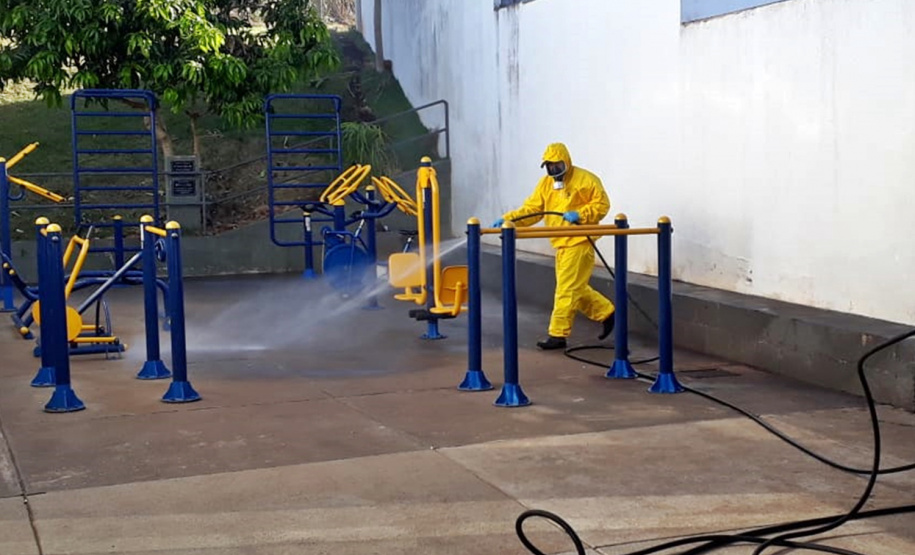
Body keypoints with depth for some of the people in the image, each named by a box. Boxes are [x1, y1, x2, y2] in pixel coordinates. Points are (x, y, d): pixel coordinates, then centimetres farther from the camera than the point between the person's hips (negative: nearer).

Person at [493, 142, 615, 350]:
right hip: (561, 244, 7)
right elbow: (531, 209, 4)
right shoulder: (545, 183, 10)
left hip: (579, 242, -7)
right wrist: (507, 219, -10)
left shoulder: (586, 180, -7)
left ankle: (558, 334, -4)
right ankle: (607, 313, 33)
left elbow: (602, 204, -8)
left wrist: (579, 214, -22)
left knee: (567, 290, -8)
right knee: (577, 288, 15)